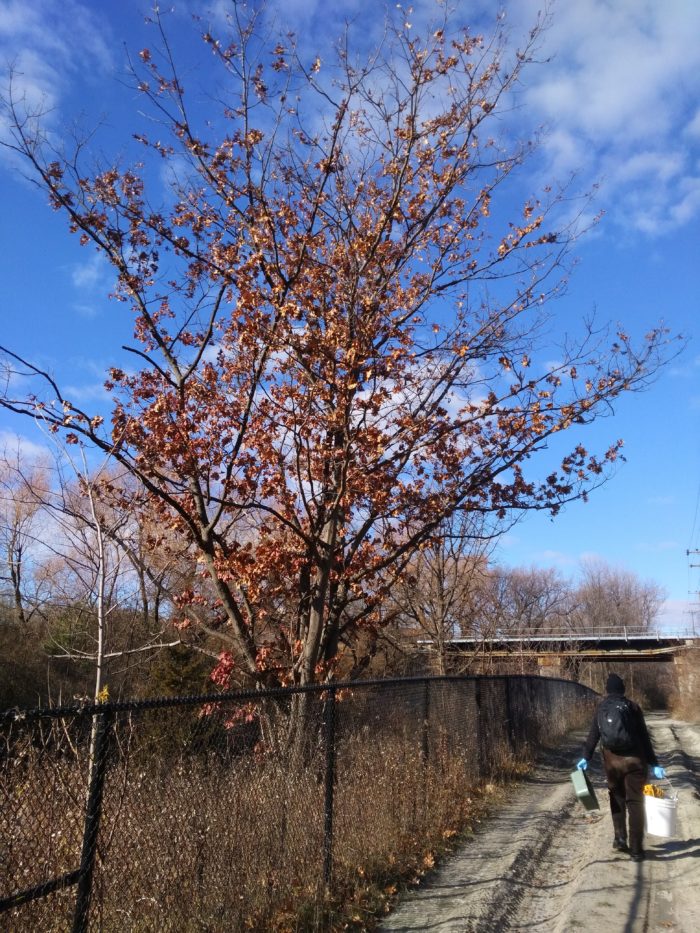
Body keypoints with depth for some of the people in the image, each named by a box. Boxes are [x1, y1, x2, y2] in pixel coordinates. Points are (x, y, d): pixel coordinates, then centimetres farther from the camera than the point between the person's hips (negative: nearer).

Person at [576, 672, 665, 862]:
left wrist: (586, 757, 4)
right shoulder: (632, 707, -1)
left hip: (611, 760, 2)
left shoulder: (601, 708, 6)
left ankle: (620, 839, 13)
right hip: (634, 759, -2)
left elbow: (593, 735, 1)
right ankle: (636, 849, 5)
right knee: (635, 803, 4)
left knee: (617, 800, 19)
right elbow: (644, 738, -2)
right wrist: (654, 764, 1)